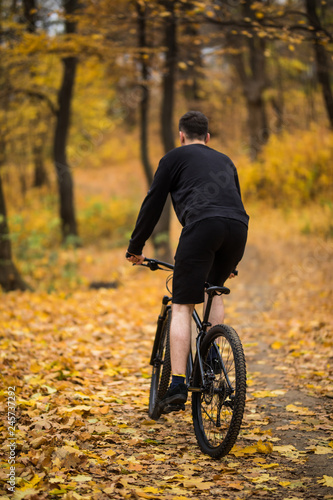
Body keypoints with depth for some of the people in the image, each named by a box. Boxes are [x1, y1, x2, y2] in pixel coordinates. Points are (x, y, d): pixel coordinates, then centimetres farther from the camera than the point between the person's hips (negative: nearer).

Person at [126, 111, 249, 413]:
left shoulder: (175, 157, 20)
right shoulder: (225, 161, 35)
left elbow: (153, 204, 16)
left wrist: (135, 248, 26)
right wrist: (232, 262, 49)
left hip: (202, 225, -5)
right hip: (238, 229, 5)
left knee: (182, 307, -1)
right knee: (214, 290, 31)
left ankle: (177, 388, -10)